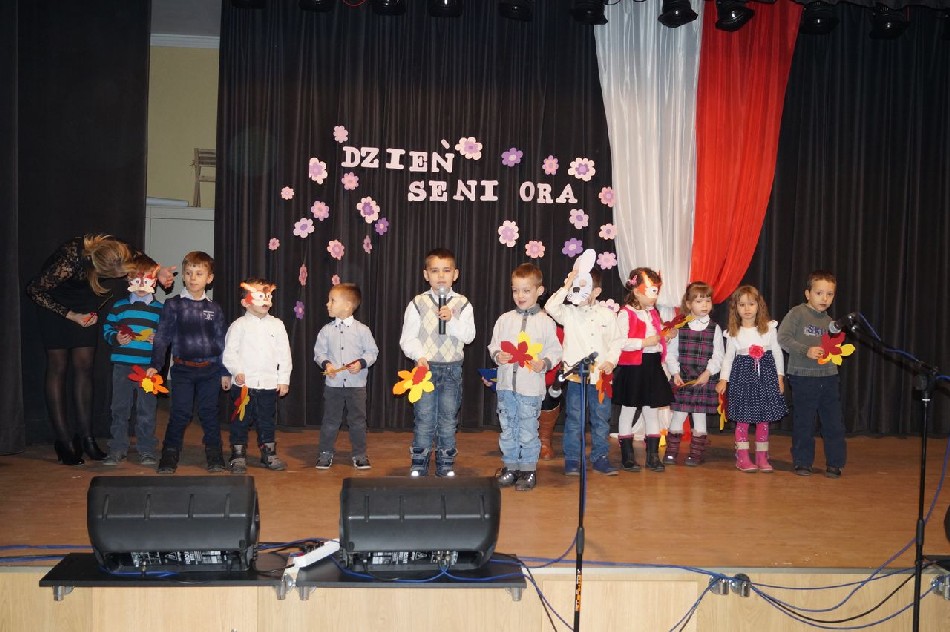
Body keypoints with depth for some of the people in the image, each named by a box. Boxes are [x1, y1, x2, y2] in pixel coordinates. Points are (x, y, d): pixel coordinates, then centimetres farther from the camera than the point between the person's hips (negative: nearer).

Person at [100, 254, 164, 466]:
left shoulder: (159, 309, 5)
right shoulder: (119, 306, 7)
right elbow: (107, 330, 8)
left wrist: (157, 339, -12)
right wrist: (116, 339, -11)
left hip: (148, 367, -1)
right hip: (122, 364, 1)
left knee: (147, 409, 4)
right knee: (119, 408, 7)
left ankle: (147, 450, 14)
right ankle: (117, 449, 17)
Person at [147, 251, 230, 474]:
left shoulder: (214, 309, 6)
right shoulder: (173, 305, 0)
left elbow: (222, 341, 10)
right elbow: (162, 337, 1)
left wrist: (225, 372, 8)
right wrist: (155, 365, -7)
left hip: (209, 369, 1)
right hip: (182, 368, -1)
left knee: (209, 412, 6)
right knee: (180, 414, -2)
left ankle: (214, 455, 16)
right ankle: (170, 456, 8)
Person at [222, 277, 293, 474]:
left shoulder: (277, 325, 6)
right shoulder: (239, 325, -2)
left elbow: (284, 354, 7)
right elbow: (229, 352, -4)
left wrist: (284, 379, 3)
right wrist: (237, 371, -17)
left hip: (269, 384, 3)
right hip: (244, 383, -3)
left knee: (266, 421, 13)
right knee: (240, 420, 4)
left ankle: (269, 455, 24)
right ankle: (238, 456, 13)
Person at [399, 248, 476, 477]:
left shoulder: (463, 305, 3)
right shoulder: (417, 304, 0)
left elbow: (468, 336, -7)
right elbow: (408, 338, -2)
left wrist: (452, 320, -20)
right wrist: (419, 356, -17)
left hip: (452, 368, 1)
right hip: (426, 367, -1)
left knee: (449, 420, 8)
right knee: (424, 420, 0)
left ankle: (446, 465, 18)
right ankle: (418, 466, 10)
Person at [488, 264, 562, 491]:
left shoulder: (545, 322, -1)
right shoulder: (504, 319, 7)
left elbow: (555, 350, 1)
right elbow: (493, 344, 11)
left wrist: (544, 363, -17)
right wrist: (497, 355, -9)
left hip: (531, 386, -3)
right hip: (506, 384, 3)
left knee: (528, 429, 3)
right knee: (507, 428, 11)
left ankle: (528, 469, 14)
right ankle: (510, 466, 23)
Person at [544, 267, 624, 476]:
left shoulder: (607, 314, 6)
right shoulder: (569, 313, 0)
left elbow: (617, 341, 10)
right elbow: (551, 307, -19)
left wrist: (611, 360, -5)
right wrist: (566, 287, -19)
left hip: (600, 376, 2)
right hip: (575, 375, -2)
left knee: (601, 419, 10)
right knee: (574, 420, 4)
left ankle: (600, 458, 21)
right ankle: (571, 460, 12)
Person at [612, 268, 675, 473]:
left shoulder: (654, 313, 13)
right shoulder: (626, 314, -11)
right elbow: (621, 342, -22)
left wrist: (665, 336, 8)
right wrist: (645, 342, -22)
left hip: (653, 366, 7)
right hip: (632, 367, -7)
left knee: (652, 411, 9)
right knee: (628, 410, 4)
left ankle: (653, 455, 16)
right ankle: (627, 456, 12)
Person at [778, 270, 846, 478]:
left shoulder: (829, 321, 13)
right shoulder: (797, 313, -4)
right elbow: (783, 338, -12)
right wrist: (806, 351, -18)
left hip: (828, 377, 5)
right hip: (803, 376, -5)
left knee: (834, 422, 3)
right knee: (803, 422, 3)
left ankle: (835, 463, 14)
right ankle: (802, 462, 16)